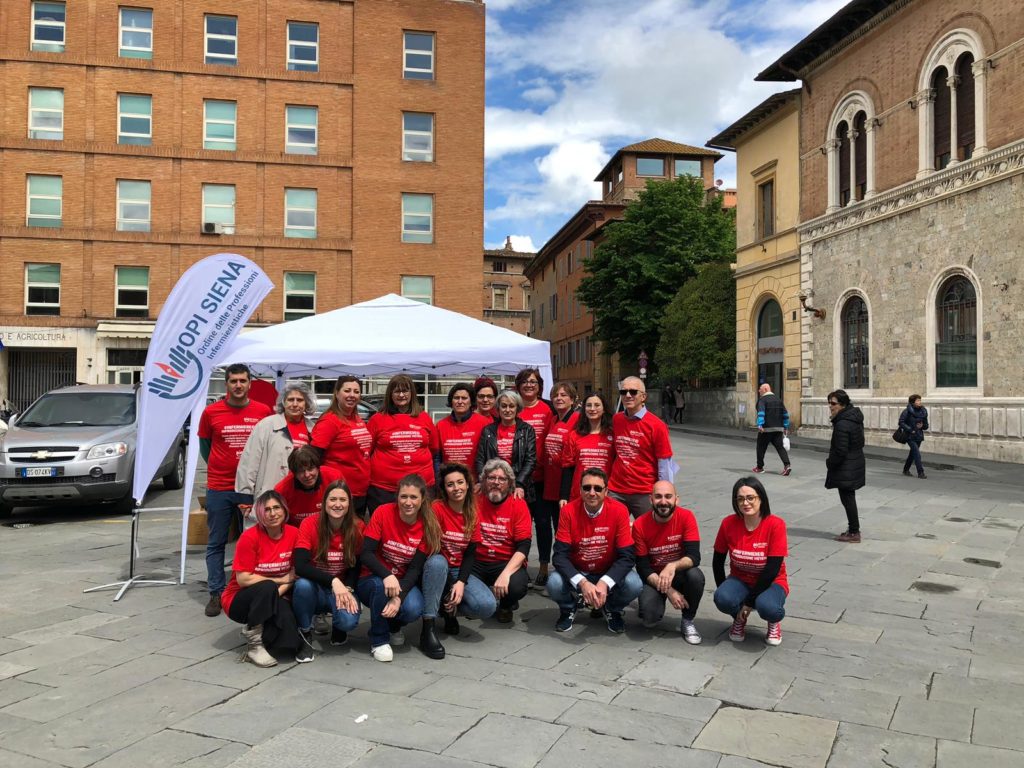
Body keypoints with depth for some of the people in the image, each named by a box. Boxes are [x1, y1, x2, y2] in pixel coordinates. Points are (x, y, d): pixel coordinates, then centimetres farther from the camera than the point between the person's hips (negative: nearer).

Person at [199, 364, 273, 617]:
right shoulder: (211, 412, -1)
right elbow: (204, 444, 13)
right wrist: (218, 467, 11)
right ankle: (216, 593, 15)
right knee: (216, 543, 6)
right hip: (218, 489, 0)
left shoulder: (264, 412, -2)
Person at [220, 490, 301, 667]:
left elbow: (295, 573, -6)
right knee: (267, 588, -37)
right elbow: (243, 579, -20)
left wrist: (277, 592, -24)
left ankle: (263, 634, 9)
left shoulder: (294, 534, -8)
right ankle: (254, 644, -18)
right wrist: (280, 580, -16)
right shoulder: (249, 537, -19)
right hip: (239, 600, -3)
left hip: (269, 601, 3)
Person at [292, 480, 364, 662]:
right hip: (315, 589, 0)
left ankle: (336, 625, 11)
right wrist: (333, 581, -37)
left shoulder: (357, 527, -11)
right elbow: (300, 566, -26)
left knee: (349, 620, -30)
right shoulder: (310, 524, -16)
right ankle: (305, 634, -7)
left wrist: (347, 589, -21)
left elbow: (356, 566, -2)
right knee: (303, 584, -35)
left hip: (342, 589, 1)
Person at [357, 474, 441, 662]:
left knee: (414, 609, -29)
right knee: (380, 585, -36)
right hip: (373, 579, -1)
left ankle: (393, 626, 11)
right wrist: (387, 576, -37)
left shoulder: (428, 525, -11)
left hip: (404, 581, 2)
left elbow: (415, 568, -12)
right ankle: (379, 640, -10)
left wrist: (398, 597, -28)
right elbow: (366, 554, -20)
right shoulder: (383, 512, -16)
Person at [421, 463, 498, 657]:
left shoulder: (473, 514, 2)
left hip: (460, 571, 4)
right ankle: (428, 631, -33)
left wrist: (461, 582, -16)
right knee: (437, 562, -41)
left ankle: (451, 611, 10)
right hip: (437, 568, -4)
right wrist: (448, 590, -19)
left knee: (488, 606, -23)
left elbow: (470, 554, 1)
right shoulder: (437, 509, -14)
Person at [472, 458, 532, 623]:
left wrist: (505, 574, -26)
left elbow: (523, 547, -12)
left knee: (517, 586, -33)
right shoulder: (475, 502, 1)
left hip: (507, 562, -2)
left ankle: (506, 606, 7)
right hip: (477, 562, 2)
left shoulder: (518, 505, -5)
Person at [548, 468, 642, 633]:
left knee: (634, 585, -29)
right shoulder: (568, 511, -16)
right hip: (577, 573, 0)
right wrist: (582, 583, -34)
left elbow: (627, 555, -18)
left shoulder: (619, 511, -18)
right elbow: (560, 555, -18)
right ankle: (568, 608, 9)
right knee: (554, 584, -30)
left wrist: (605, 583, -33)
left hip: (609, 572, 0)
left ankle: (612, 610, 8)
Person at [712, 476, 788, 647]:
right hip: (740, 580, 3)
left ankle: (774, 621, 4)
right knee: (722, 599, -31)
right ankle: (739, 619, 7)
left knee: (767, 607, -36)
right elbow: (718, 562, 1)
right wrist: (724, 592, -6)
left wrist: (749, 602, -17)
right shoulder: (728, 523, -11)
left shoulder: (775, 525, -19)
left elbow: (772, 570, -19)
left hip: (770, 582, -2)